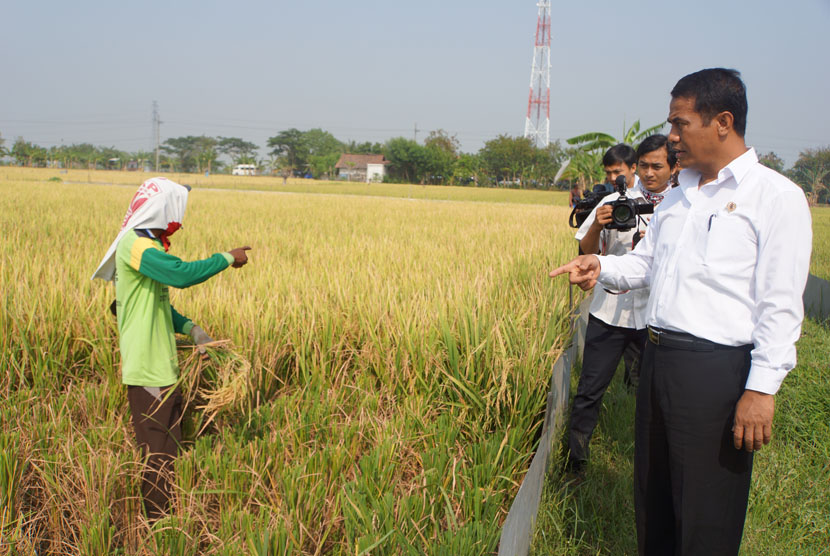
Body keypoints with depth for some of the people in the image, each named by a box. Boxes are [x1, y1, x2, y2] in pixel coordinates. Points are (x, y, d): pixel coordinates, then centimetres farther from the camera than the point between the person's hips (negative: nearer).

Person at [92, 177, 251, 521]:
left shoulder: (148, 245, 15)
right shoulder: (135, 245, -17)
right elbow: (181, 275, -33)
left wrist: (189, 328, 6)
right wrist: (227, 259, -20)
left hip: (161, 366, 10)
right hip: (148, 370, -10)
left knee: (169, 447, 18)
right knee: (160, 454, -2)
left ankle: (160, 518, 30)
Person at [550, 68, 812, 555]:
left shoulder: (777, 197, -9)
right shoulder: (677, 196, 14)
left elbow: (781, 306, -13)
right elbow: (646, 262, 20)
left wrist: (763, 388, -18)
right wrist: (602, 268, 0)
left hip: (715, 369, -7)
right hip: (659, 358, 8)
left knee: (706, 517, 4)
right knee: (652, 494, 19)